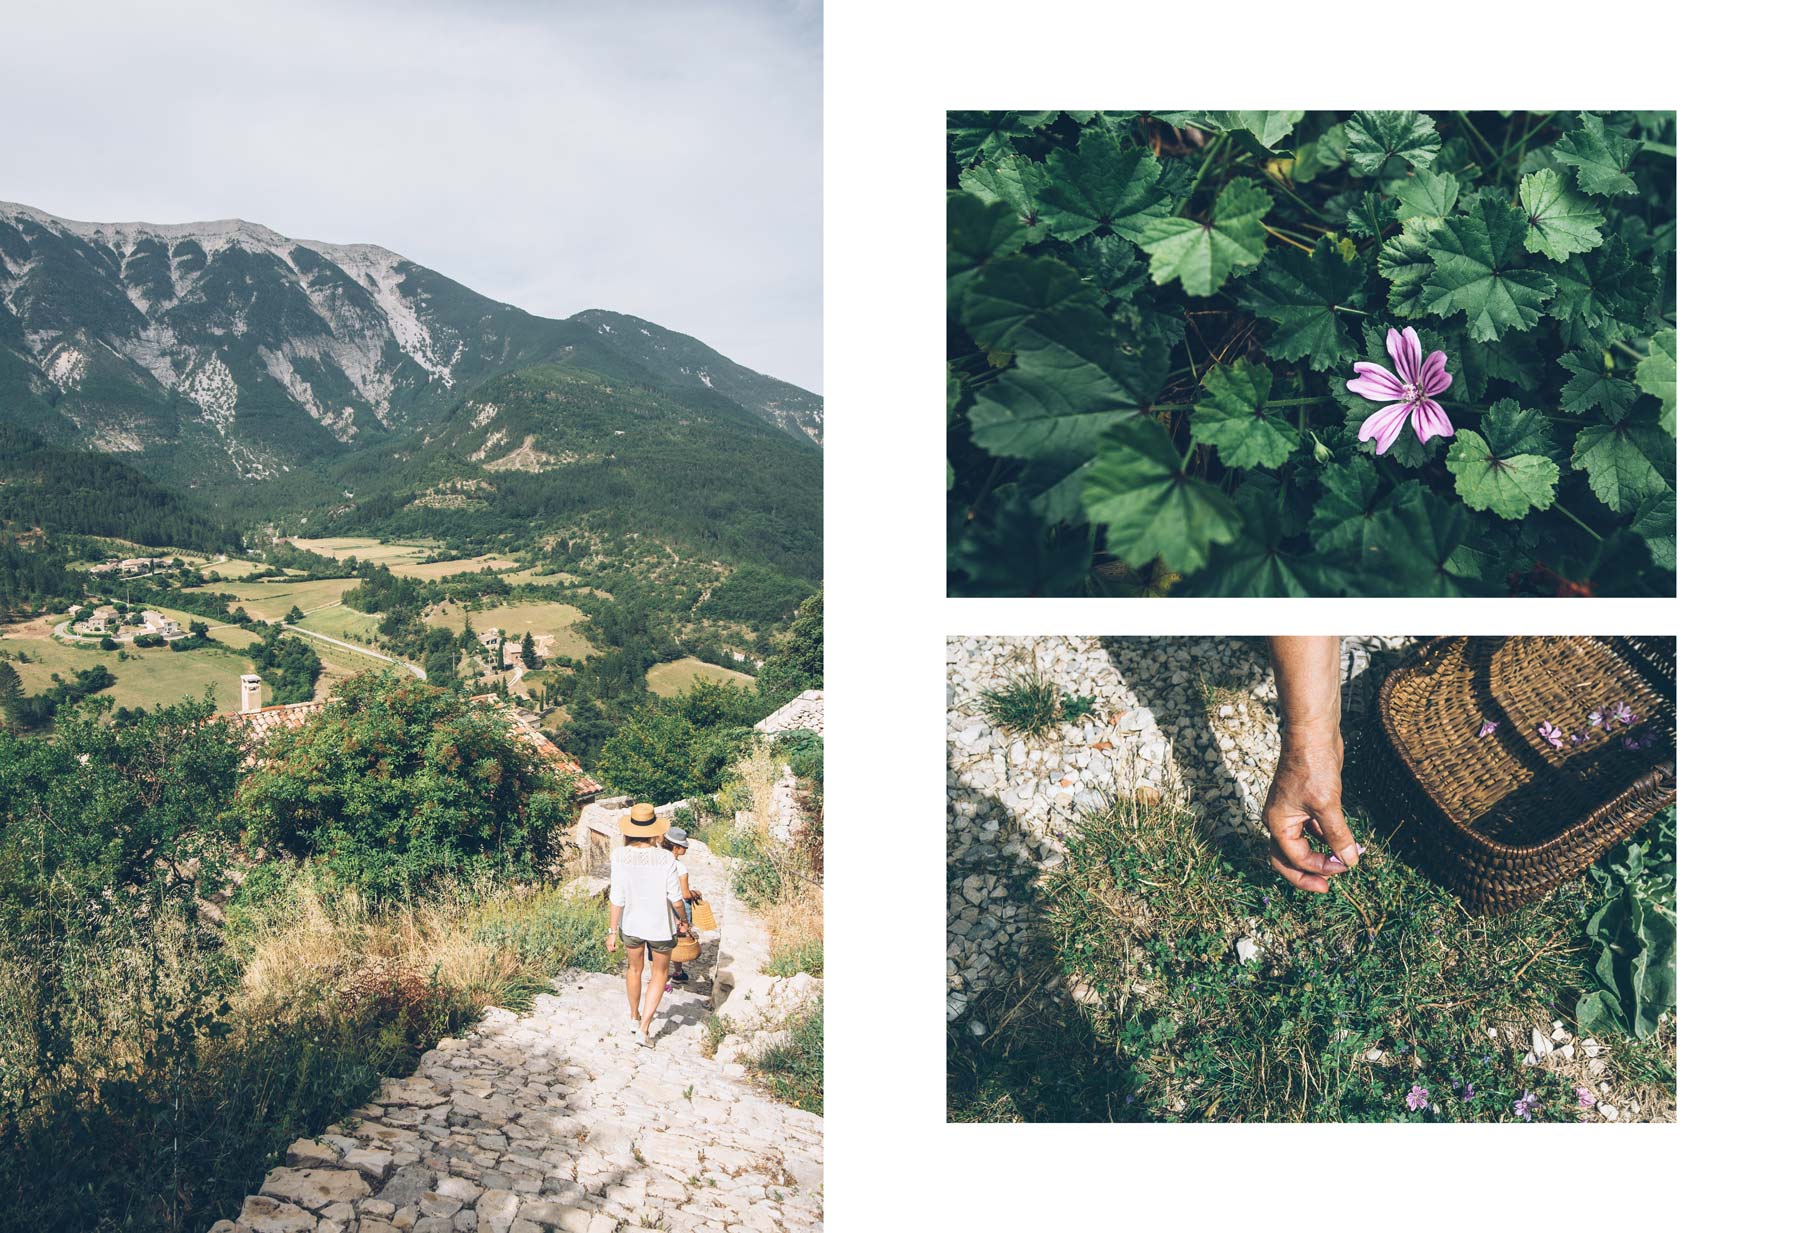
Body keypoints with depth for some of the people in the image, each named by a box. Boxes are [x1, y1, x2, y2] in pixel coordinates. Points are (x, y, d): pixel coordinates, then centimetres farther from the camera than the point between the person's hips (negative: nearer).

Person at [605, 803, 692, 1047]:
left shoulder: (620, 855, -17)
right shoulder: (665, 858, -21)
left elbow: (618, 896, -13)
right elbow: (674, 895, -12)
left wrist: (613, 930, -4)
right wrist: (682, 920, 7)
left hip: (631, 924, 2)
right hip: (660, 925, -2)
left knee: (634, 969, 26)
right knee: (659, 974, 18)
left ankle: (635, 1018, 46)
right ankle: (644, 1029, 10)